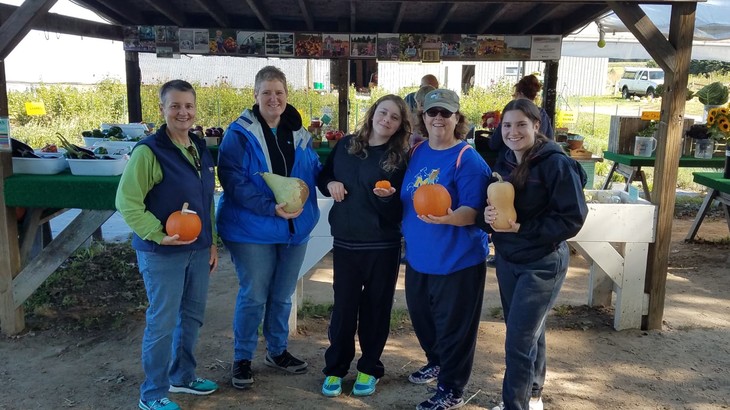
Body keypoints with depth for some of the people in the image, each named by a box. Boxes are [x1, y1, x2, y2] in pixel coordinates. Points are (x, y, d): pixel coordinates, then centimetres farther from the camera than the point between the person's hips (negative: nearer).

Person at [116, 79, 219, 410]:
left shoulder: (200, 149, 8)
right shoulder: (149, 151, -15)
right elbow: (127, 201, -15)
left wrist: (212, 243, 14)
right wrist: (159, 235, -21)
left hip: (198, 250, 7)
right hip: (162, 254, -7)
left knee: (192, 316, 17)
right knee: (162, 322, 3)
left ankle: (182, 376, 37)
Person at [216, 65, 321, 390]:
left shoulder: (298, 132, 7)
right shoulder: (240, 133, -10)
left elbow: (314, 170, 13)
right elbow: (233, 181, -18)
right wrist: (270, 207, -27)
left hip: (295, 227, 5)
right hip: (252, 228, -5)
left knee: (282, 295, 17)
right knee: (253, 296, 3)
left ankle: (277, 351, 36)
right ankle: (242, 358, 23)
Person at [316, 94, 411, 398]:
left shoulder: (399, 158, -4)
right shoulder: (346, 145, 3)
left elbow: (399, 210, -6)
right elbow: (322, 177, 15)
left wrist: (389, 197, -27)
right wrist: (329, 184, -7)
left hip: (383, 246, -1)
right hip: (345, 242, 2)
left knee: (375, 307, 9)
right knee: (344, 307, 7)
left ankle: (369, 368, 27)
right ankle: (335, 368, 24)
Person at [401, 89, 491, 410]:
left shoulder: (469, 159, -15)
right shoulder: (416, 152, 4)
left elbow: (475, 211, -19)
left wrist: (449, 217, -38)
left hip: (457, 260, -7)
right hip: (418, 256, 7)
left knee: (453, 325, 5)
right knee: (421, 316, 22)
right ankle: (436, 362, 47)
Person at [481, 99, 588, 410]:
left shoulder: (556, 163, -16)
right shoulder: (504, 164, 5)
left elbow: (573, 218, -19)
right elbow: (491, 208, 11)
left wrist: (520, 227, -23)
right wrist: (489, 217, -13)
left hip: (542, 265, -7)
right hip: (507, 261, 7)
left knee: (518, 342, -6)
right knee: (529, 333, 20)